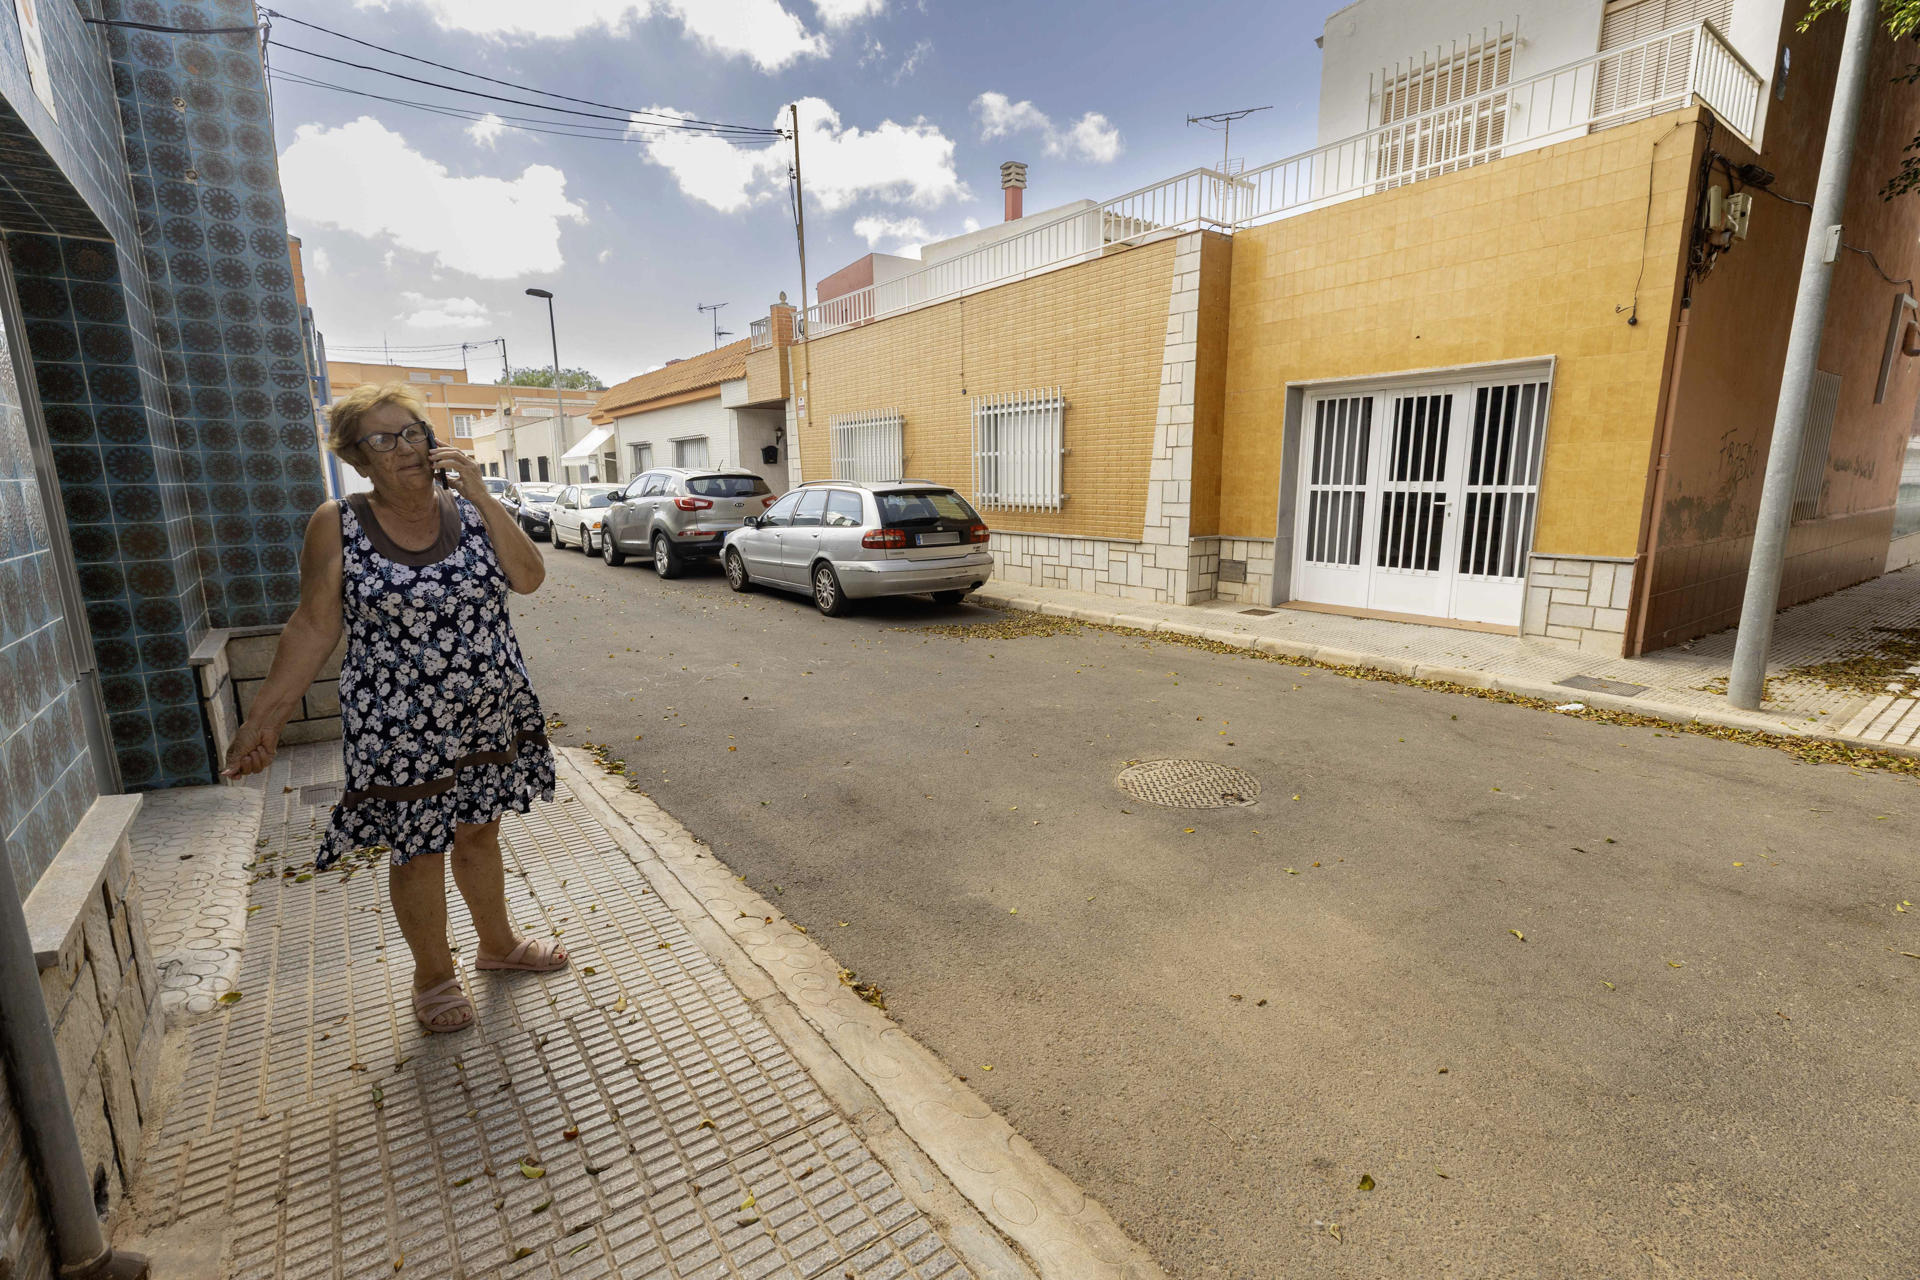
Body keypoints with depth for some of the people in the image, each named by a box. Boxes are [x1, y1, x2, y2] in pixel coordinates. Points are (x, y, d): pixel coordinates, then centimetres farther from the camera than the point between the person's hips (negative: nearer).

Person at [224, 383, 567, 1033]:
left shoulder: (470, 508, 0)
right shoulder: (337, 525, -6)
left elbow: (529, 578, -12)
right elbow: (314, 626, -2)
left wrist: (482, 498, -18)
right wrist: (264, 718, -5)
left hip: (489, 717, 2)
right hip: (401, 730, -2)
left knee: (479, 832, 19)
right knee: (418, 850, 11)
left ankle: (498, 942, 40)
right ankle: (434, 976, 34)